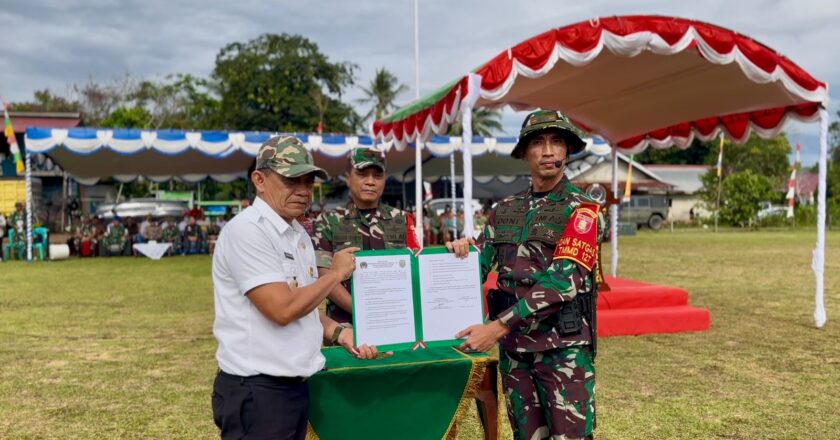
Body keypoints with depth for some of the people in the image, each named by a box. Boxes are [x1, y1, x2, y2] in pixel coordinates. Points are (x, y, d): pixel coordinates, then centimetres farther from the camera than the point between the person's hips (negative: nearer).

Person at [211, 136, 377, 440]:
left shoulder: (298, 235, 11)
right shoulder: (246, 231, -17)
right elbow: (282, 309, -24)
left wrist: (338, 333, 1)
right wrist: (337, 273, -12)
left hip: (296, 386, 9)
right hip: (256, 391, -9)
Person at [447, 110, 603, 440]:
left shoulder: (581, 209, -7)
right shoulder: (504, 210, 9)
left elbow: (563, 279, -18)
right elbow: (479, 265, 12)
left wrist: (498, 326, -24)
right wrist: (462, 251, -14)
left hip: (563, 345, -5)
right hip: (513, 345, 5)